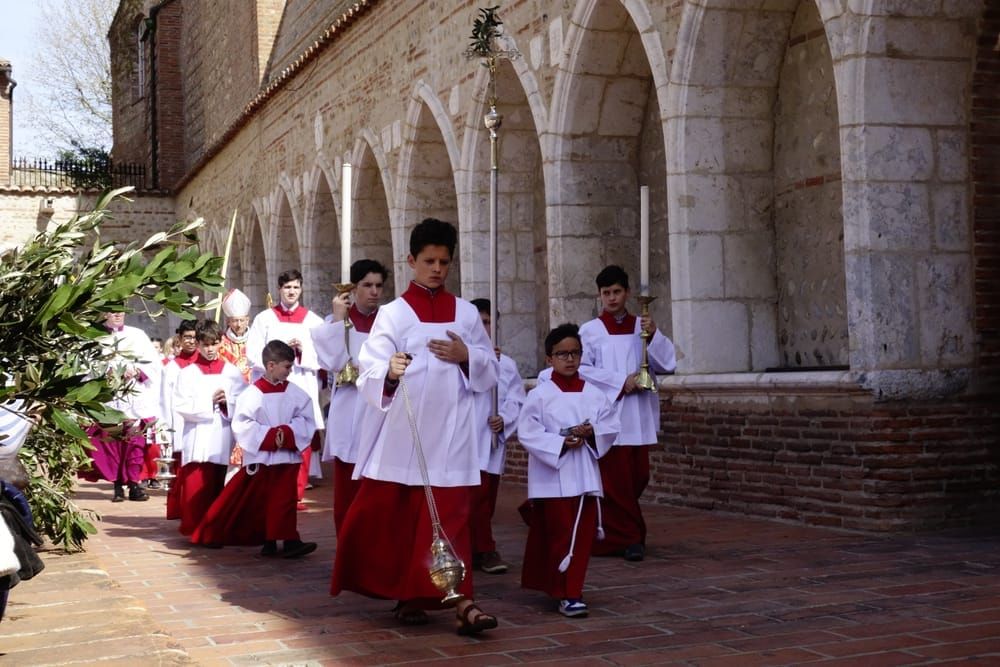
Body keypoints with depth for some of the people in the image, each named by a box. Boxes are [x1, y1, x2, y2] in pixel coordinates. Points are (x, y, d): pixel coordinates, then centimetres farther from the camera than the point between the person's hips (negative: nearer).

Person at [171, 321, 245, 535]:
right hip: (197, 437, -1)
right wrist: (208, 402, -12)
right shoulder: (188, 372, 4)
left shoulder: (232, 372, 9)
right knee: (195, 487, -5)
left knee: (217, 486, 4)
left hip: (223, 436, 1)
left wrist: (228, 402, -14)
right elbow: (181, 405, -5)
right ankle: (193, 528, 1)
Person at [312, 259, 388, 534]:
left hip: (381, 412, 1)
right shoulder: (337, 320, 4)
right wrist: (338, 320, -9)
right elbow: (332, 362, -10)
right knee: (347, 488, 0)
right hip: (349, 414, -1)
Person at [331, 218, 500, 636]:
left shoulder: (466, 313, 11)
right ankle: (404, 594, 23)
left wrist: (467, 357, -7)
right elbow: (370, 371, -9)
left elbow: (491, 369, 13)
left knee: (449, 514, -4)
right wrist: (389, 372, -31)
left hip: (451, 432, 1)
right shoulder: (393, 314, 1)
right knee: (395, 514, 5)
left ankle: (461, 601, -9)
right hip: (403, 431, -1)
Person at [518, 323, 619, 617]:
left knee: (583, 536, 5)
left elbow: (611, 427, 7)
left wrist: (591, 433, -13)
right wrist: (560, 443, -18)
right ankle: (567, 594, 3)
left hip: (585, 476, 4)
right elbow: (527, 433, -11)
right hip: (552, 477, -4)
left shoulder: (594, 394, 6)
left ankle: (568, 588, 16)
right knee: (561, 536, -2)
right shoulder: (539, 395, -6)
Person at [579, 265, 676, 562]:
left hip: (639, 417, 4)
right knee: (616, 479, -5)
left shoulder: (642, 326, 11)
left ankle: (616, 533, 26)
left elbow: (666, 364, 2)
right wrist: (620, 382, -15)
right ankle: (629, 537, 7)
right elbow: (582, 371, -7)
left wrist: (654, 335, -14)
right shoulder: (590, 331, 1)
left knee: (638, 476, 8)